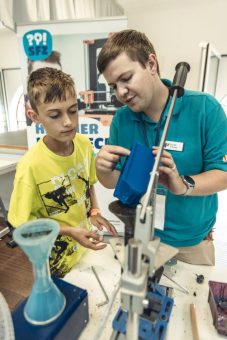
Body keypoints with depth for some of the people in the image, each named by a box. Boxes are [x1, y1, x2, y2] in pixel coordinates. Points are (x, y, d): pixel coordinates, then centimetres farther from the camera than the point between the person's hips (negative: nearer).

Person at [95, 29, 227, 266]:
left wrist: (184, 185, -35)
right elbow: (114, 182, -5)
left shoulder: (204, 107, -18)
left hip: (193, 239, -1)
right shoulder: (121, 119, -9)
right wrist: (103, 169, -27)